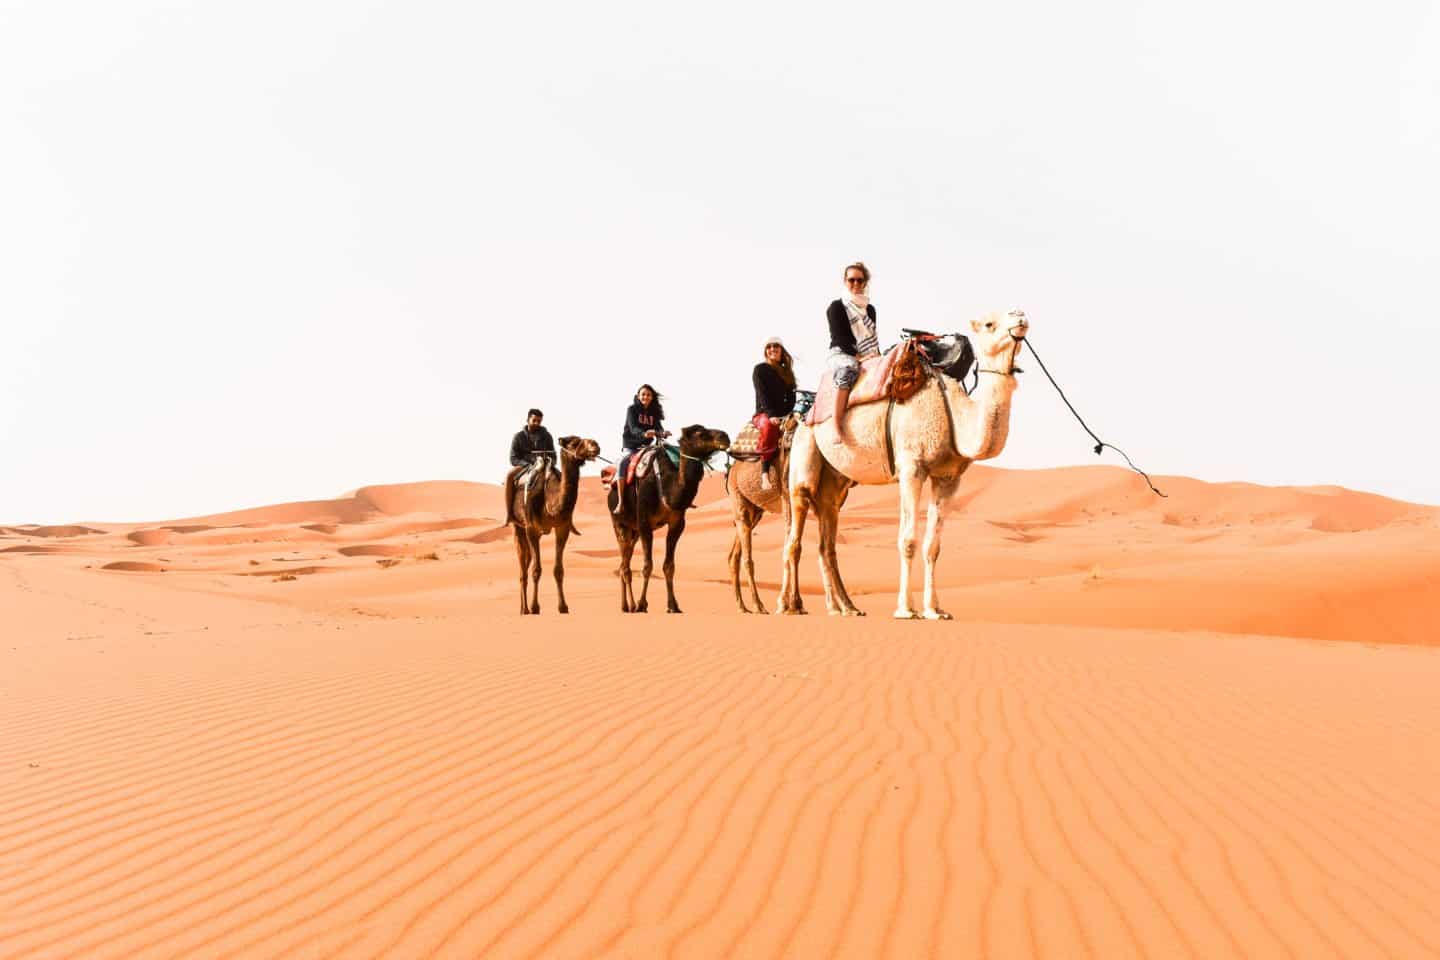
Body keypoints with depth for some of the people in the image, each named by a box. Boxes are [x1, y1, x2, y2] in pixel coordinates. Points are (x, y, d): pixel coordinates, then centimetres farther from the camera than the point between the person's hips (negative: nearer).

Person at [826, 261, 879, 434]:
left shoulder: (870, 309, 20)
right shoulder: (836, 307, 3)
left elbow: (874, 336, 19)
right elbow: (839, 337, -7)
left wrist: (877, 356, 1)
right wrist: (858, 356, -16)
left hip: (866, 355, 6)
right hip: (841, 353, -6)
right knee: (848, 368, -41)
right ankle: (837, 426, -51)